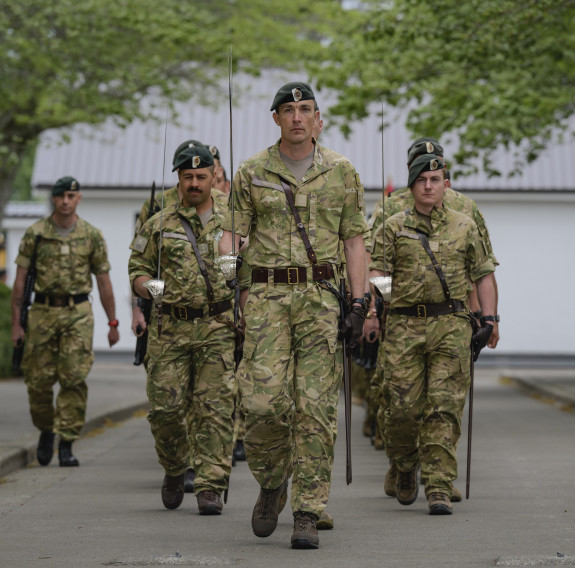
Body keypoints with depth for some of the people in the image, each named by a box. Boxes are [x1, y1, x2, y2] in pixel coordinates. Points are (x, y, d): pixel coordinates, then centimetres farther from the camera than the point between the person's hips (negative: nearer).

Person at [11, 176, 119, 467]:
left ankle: (66, 444, -1)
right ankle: (46, 430, 28)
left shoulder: (91, 235, 4)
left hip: (78, 314, 0)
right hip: (42, 312, 0)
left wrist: (113, 323, 9)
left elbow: (104, 281, 9)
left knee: (74, 379, -7)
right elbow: (20, 280, 3)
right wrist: (15, 322, -1)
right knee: (39, 380, 2)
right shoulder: (35, 233, 1)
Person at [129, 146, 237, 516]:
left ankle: (211, 488, 0)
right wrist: (149, 287, -9)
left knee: (216, 408, -6)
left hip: (219, 329, -1)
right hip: (171, 329, 1)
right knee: (165, 406, -4)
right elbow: (138, 269, 12)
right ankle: (175, 469, 23)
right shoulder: (159, 226, 10)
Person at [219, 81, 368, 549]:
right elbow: (233, 231, 10)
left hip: (321, 295, 0)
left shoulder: (341, 172, 8)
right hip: (267, 295, 0)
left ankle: (307, 514, 2)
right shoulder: (252, 173, 8)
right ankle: (272, 485, 16)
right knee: (264, 400, -11)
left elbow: (354, 240, 8)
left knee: (316, 408, -4)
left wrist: (359, 304, 1)